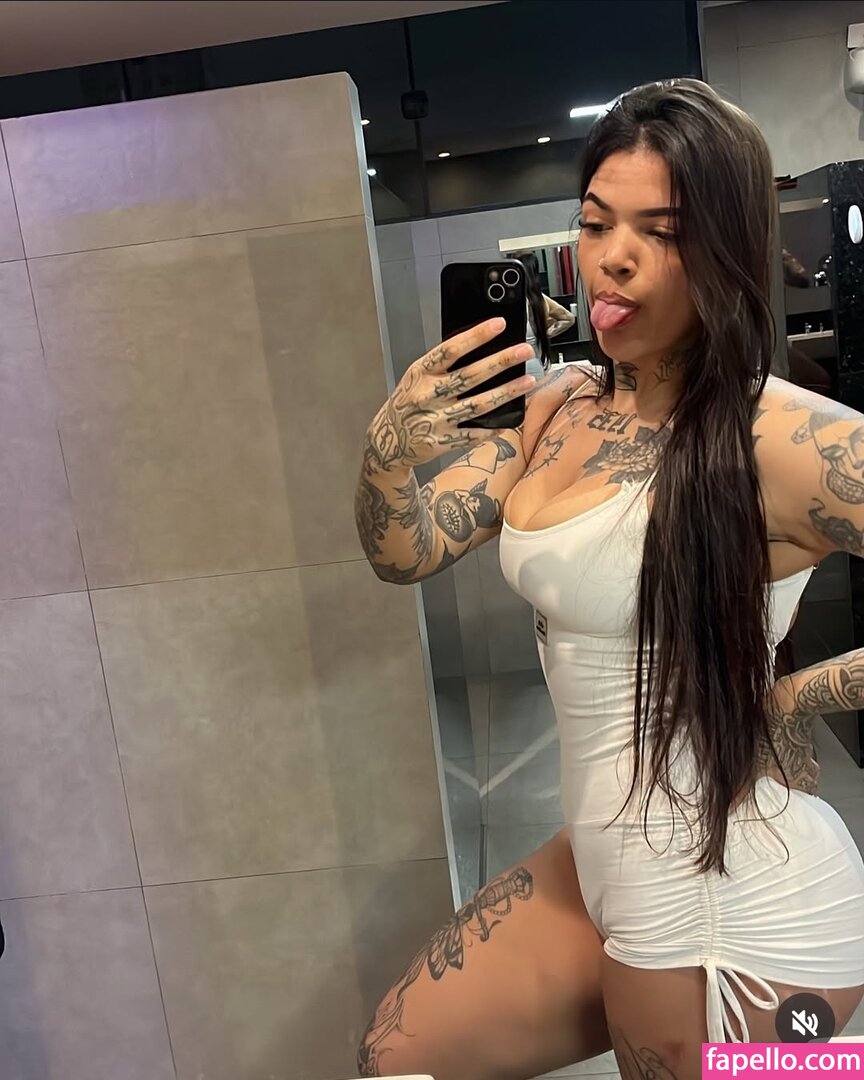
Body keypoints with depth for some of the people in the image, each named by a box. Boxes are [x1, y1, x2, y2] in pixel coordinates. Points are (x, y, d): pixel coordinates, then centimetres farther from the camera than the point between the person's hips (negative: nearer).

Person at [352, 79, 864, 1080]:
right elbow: (408, 552, -2)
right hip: (605, 865, 7)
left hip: (732, 907, -7)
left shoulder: (784, 440, -21)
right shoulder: (554, 406, 1)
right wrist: (388, 451, -22)